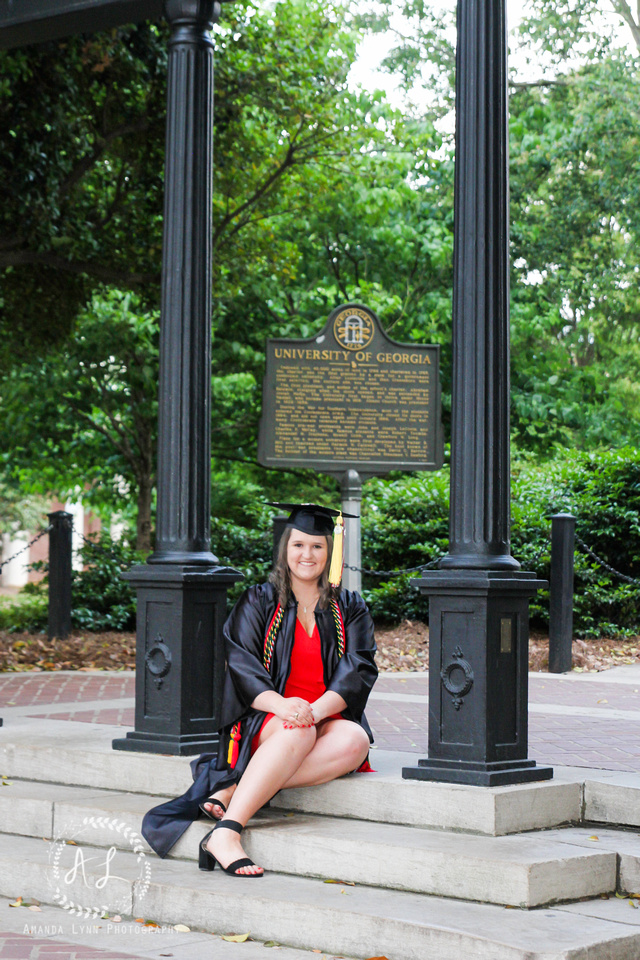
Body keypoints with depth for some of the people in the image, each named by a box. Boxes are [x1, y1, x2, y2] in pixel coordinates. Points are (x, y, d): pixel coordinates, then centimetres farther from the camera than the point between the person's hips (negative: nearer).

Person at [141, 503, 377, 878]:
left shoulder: (350, 609, 13)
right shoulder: (258, 602, 9)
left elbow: (359, 670, -1)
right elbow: (241, 665, -5)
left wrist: (317, 709, -22)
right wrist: (280, 705, -26)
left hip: (329, 720, 2)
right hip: (265, 721, -2)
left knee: (355, 740, -34)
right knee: (297, 732, -38)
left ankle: (230, 792, -38)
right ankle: (226, 833, -48)